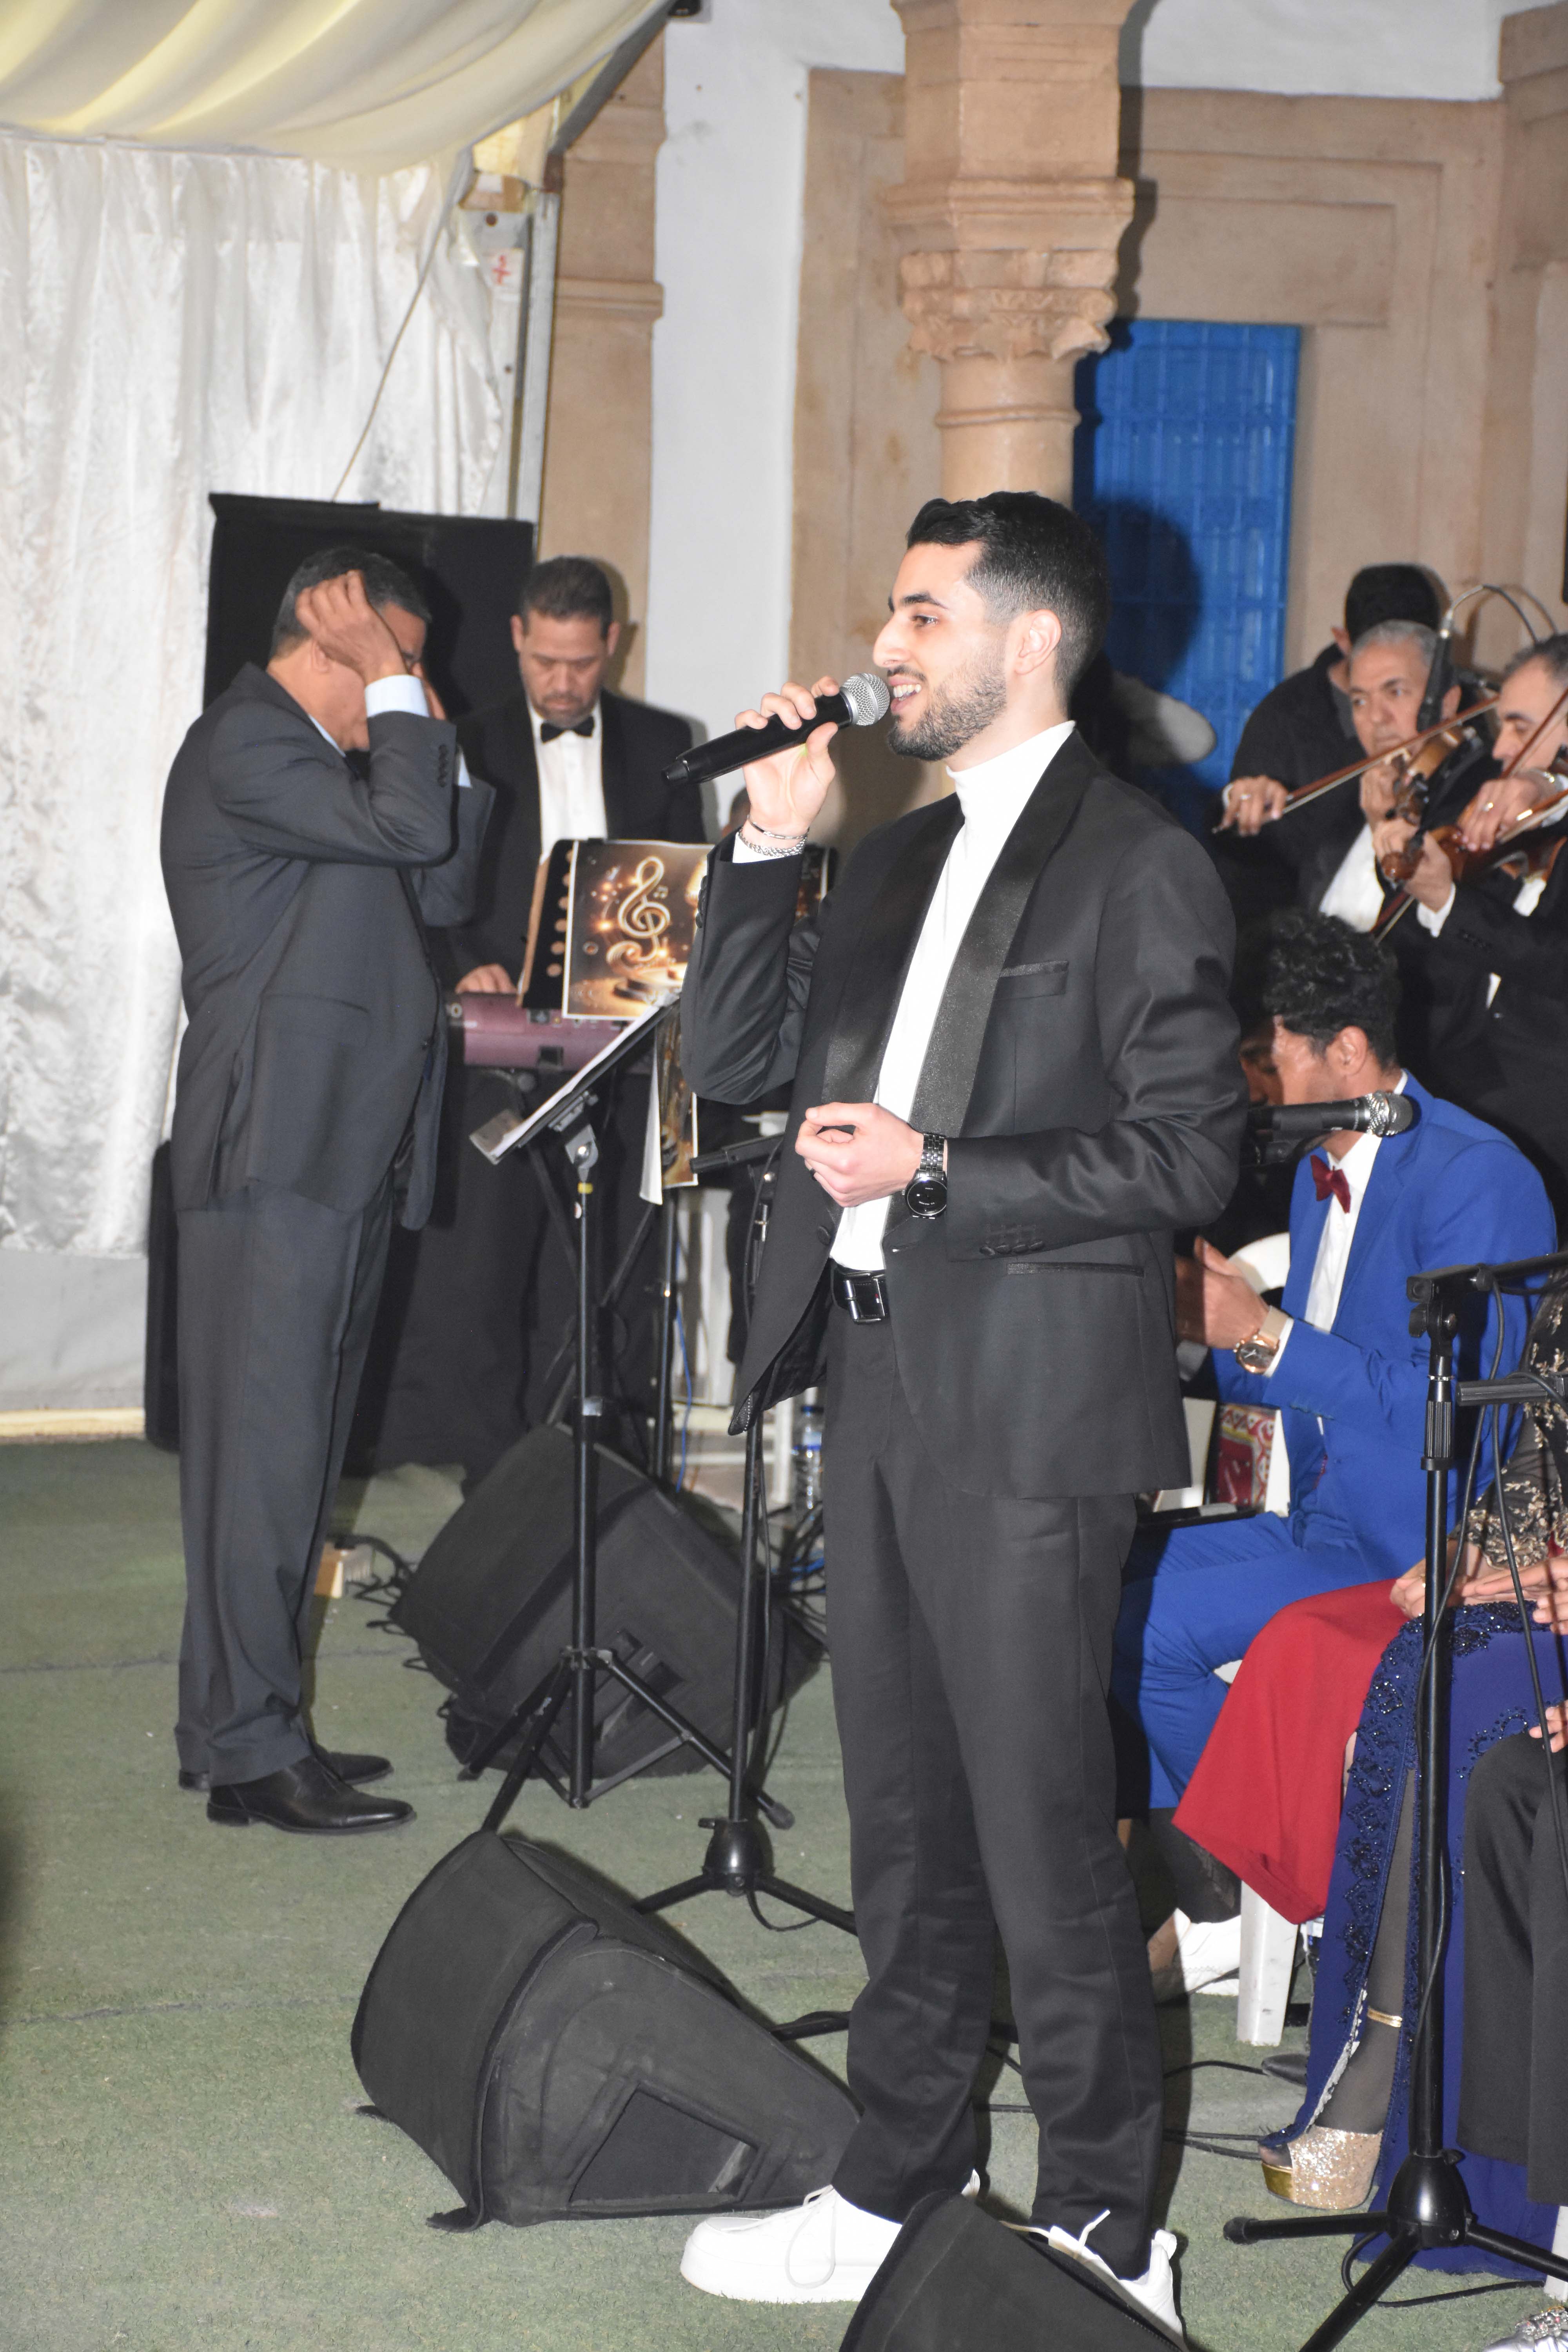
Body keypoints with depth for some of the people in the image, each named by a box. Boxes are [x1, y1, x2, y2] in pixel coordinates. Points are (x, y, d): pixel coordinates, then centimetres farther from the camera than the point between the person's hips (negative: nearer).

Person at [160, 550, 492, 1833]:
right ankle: (250, 1749, -5)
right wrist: (398, 692, -11)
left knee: (293, 1447, 12)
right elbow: (404, 827, -22)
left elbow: (437, 890, 21)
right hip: (275, 1150, -11)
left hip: (341, 1150, 11)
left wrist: (438, 743, 14)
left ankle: (241, 1725, 18)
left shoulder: (311, 754, 22)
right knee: (264, 1448, -8)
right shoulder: (243, 743, -10)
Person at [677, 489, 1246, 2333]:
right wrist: (767, 847, 3)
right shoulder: (899, 859, 16)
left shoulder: (1140, 868, -8)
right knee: (904, 1829, 16)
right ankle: (894, 2196, 27)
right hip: (877, 1380, 8)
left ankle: (1104, 2241, 8)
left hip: (1026, 1407, -8)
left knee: (1045, 1839, -3)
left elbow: (1189, 1155, -14)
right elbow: (732, 1058, 13)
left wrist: (932, 1174, -18)